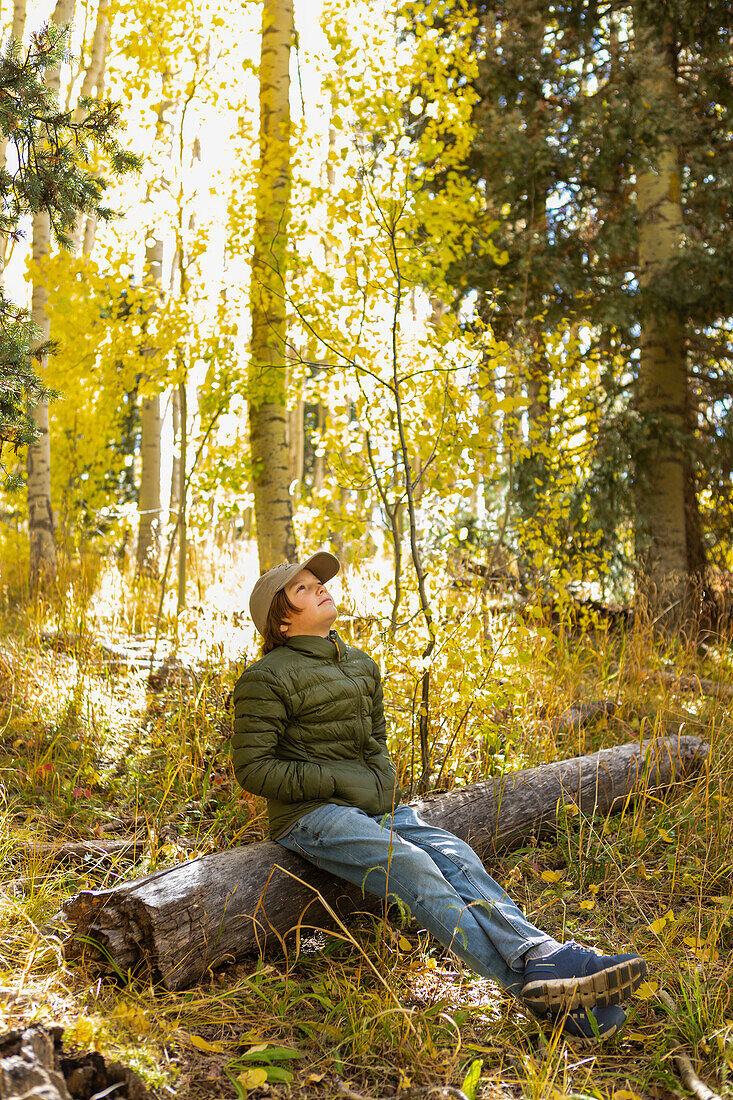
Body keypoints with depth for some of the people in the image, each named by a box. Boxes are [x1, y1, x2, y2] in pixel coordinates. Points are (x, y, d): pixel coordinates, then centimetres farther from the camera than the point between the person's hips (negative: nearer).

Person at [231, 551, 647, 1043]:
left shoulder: (362, 665, 18)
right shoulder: (266, 678, -5)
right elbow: (253, 768, -9)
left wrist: (385, 779, 6)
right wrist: (338, 782, -14)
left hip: (372, 803, 7)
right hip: (311, 814, -7)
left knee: (455, 855, -22)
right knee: (410, 865, -30)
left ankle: (542, 956, -40)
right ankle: (530, 981, -42)